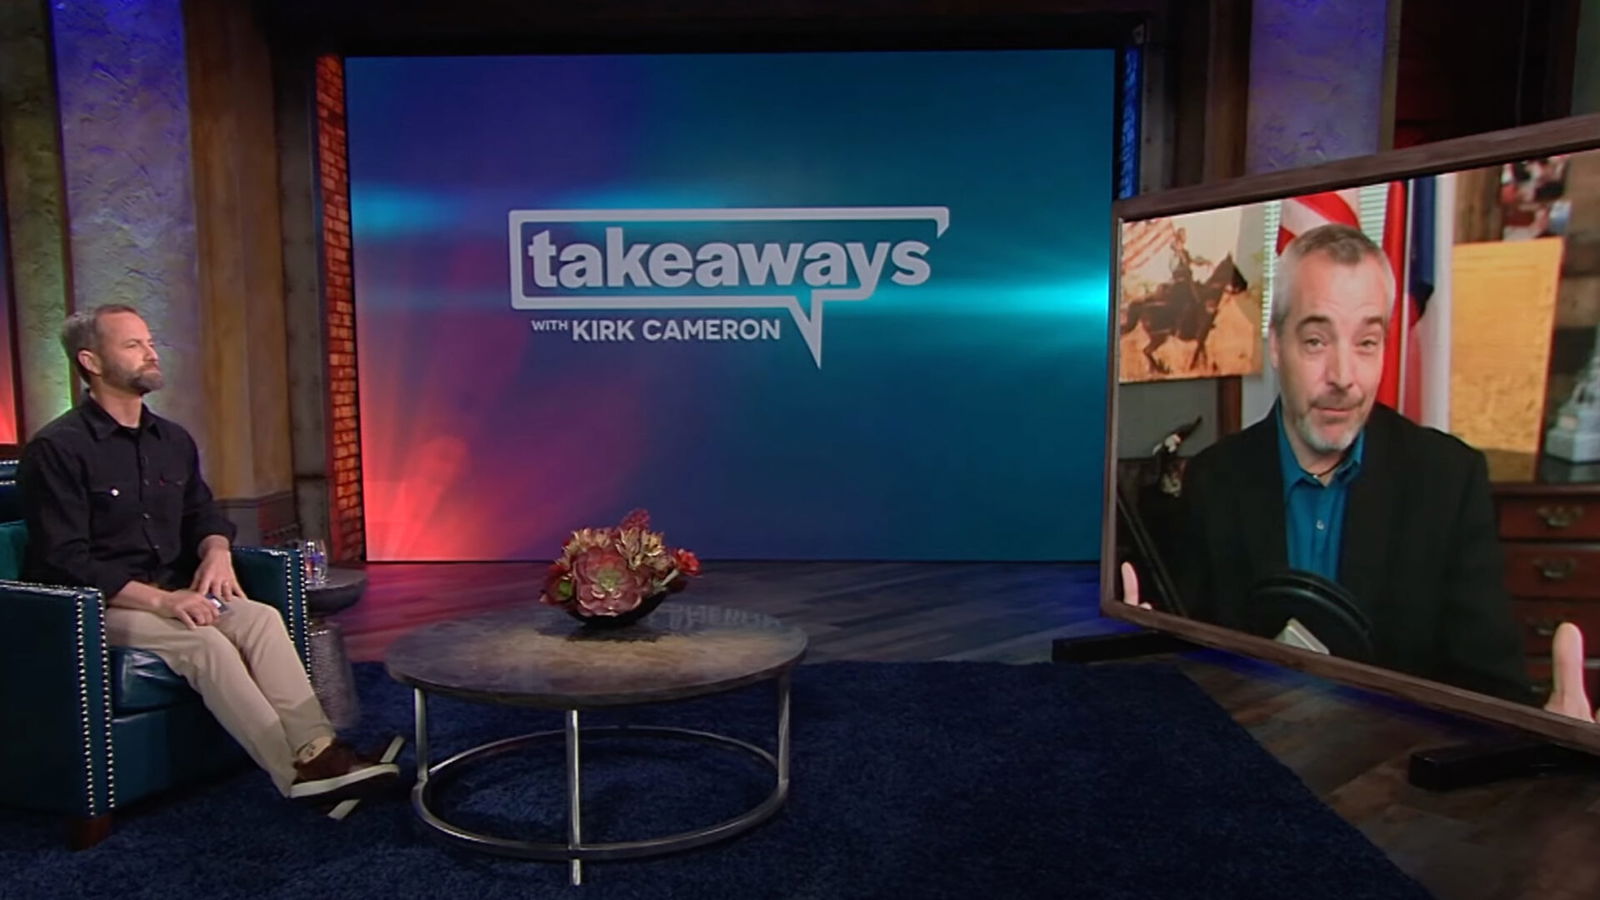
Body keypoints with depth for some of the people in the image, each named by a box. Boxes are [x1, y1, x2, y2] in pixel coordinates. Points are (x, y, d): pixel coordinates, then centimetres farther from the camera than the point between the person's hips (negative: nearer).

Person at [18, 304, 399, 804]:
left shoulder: (172, 440, 11)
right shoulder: (56, 449, -10)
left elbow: (203, 514, 19)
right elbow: (65, 562, -16)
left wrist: (217, 552, -6)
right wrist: (158, 599, -26)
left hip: (171, 594, 6)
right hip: (96, 608, -6)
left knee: (262, 617, -22)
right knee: (204, 641, -31)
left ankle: (316, 747, -32)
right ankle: (299, 771, -31)